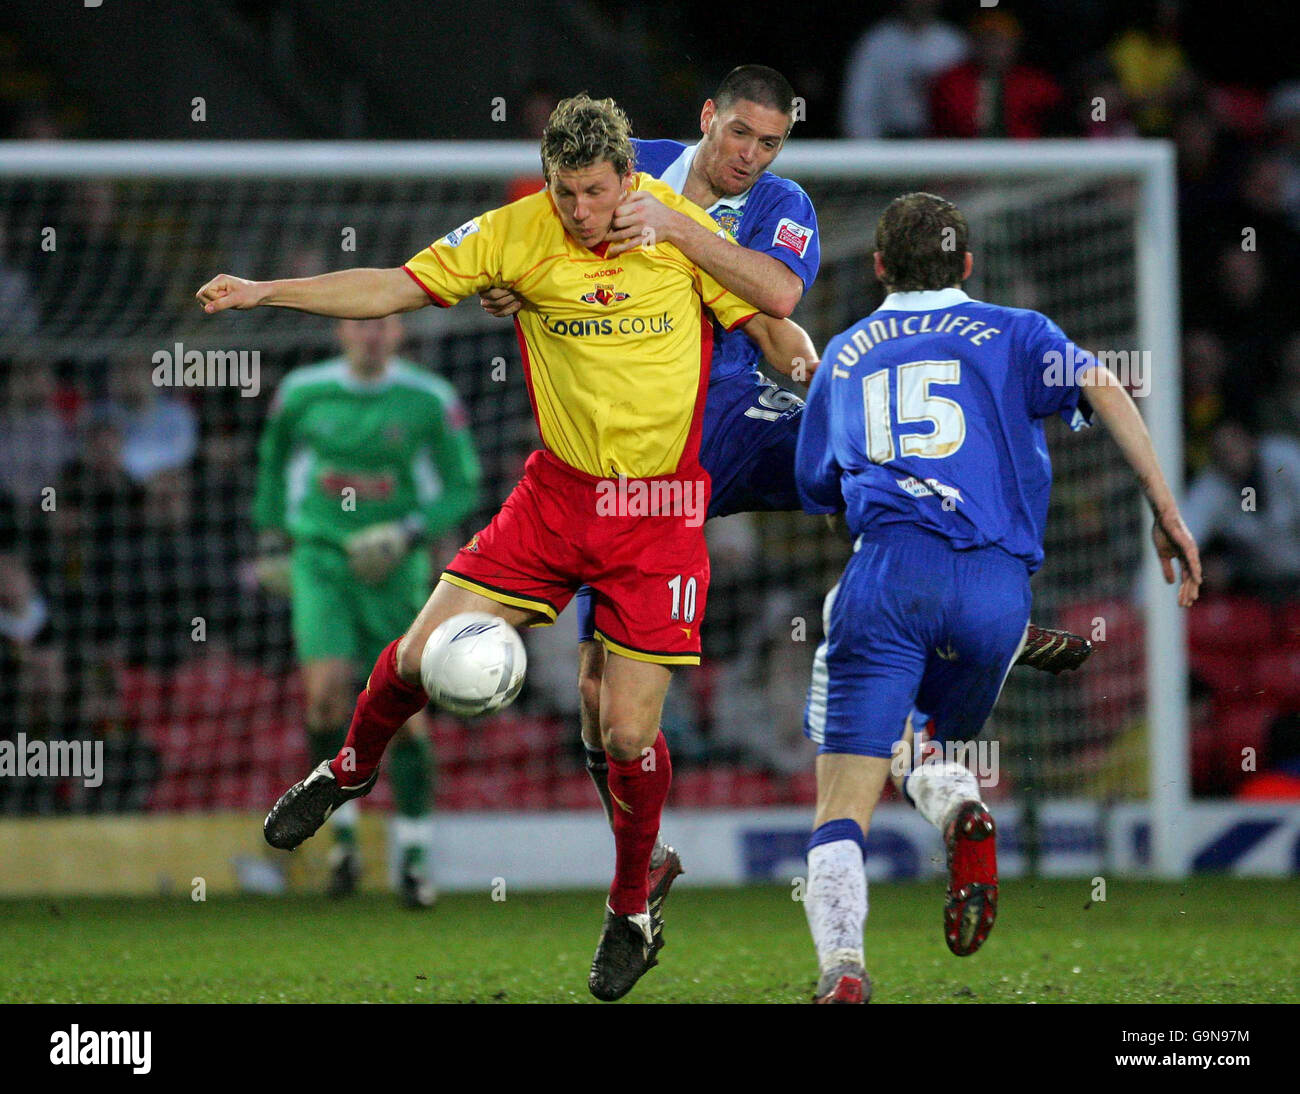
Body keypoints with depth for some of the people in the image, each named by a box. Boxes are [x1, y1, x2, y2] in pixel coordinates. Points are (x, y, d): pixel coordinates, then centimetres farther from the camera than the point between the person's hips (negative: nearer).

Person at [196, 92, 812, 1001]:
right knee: (423, 656, -6)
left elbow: (774, 328, 0)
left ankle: (633, 915, 19)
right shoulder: (518, 233, -5)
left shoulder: (682, 228, -7)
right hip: (558, 492, 2)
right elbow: (399, 287, -2)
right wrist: (264, 292, -9)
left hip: (661, 509, -2)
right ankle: (352, 770, 28)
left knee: (629, 733, -5)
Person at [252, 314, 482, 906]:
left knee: (405, 709, -3)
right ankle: (342, 833, -3)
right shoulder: (303, 391, 1)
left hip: (393, 568, 0)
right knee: (325, 690, -19)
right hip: (320, 559, 0)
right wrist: (271, 539, 16)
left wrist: (410, 534, -14)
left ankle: (414, 856, 9)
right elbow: (274, 456, 20)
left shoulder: (430, 401, -5)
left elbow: (462, 487, 1)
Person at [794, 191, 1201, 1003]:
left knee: (844, 807, -4)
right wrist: (1167, 512, -2)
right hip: (998, 586, 1)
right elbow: (1102, 389, -1)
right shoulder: (1012, 334, 18)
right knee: (913, 750, 26)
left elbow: (817, 488, 34)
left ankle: (843, 966, -30)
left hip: (890, 572, -1)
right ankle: (962, 813, -10)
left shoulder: (844, 355, 25)